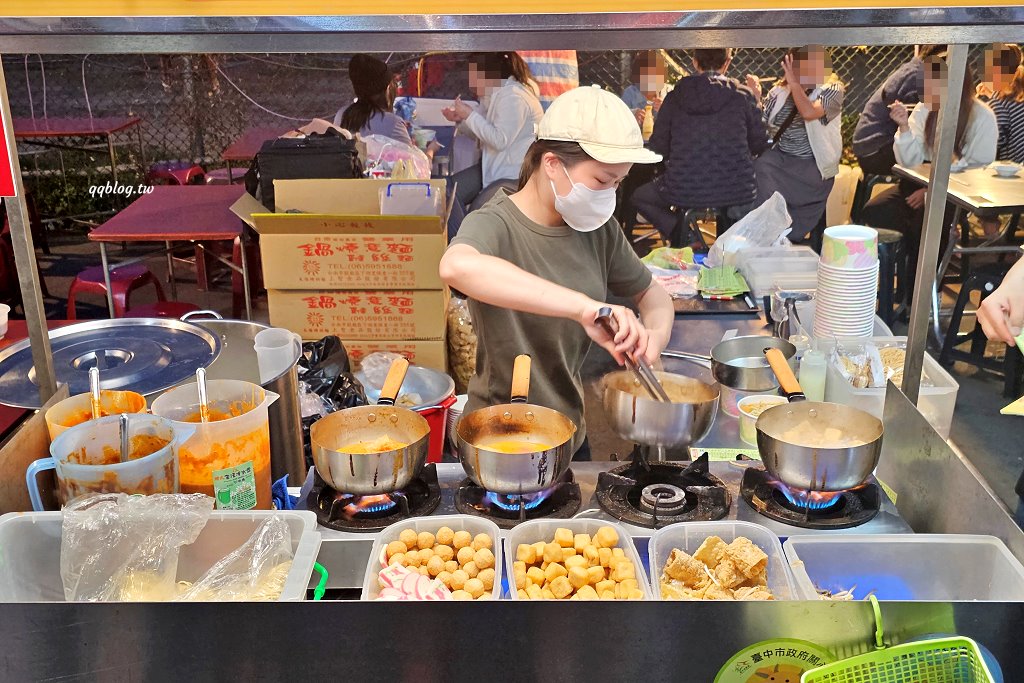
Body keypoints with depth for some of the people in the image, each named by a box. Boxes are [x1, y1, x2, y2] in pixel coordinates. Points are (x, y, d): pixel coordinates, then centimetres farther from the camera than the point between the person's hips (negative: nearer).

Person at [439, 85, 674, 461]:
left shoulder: (599, 229, -2)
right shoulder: (495, 225, -21)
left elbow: (652, 294, 11)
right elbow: (456, 265, -44)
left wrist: (653, 336, -13)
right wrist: (584, 306, -51)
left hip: (572, 434, 6)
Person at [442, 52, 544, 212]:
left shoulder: (513, 97, -20)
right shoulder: (491, 94, 9)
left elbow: (500, 140, -24)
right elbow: (481, 132, 16)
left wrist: (470, 115, -18)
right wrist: (460, 120, -4)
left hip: (517, 174, -10)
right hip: (496, 165, 10)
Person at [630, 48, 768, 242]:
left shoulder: (675, 97, 3)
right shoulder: (743, 95, 0)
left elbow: (659, 147, 4)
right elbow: (759, 144, 7)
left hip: (684, 192, -1)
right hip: (736, 193, 2)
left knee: (640, 197, 28)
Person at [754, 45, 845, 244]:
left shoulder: (832, 90, -2)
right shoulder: (779, 92, 10)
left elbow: (809, 113, -22)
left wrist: (794, 82, -13)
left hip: (812, 167, -4)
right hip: (779, 158, 5)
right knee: (755, 167, -27)